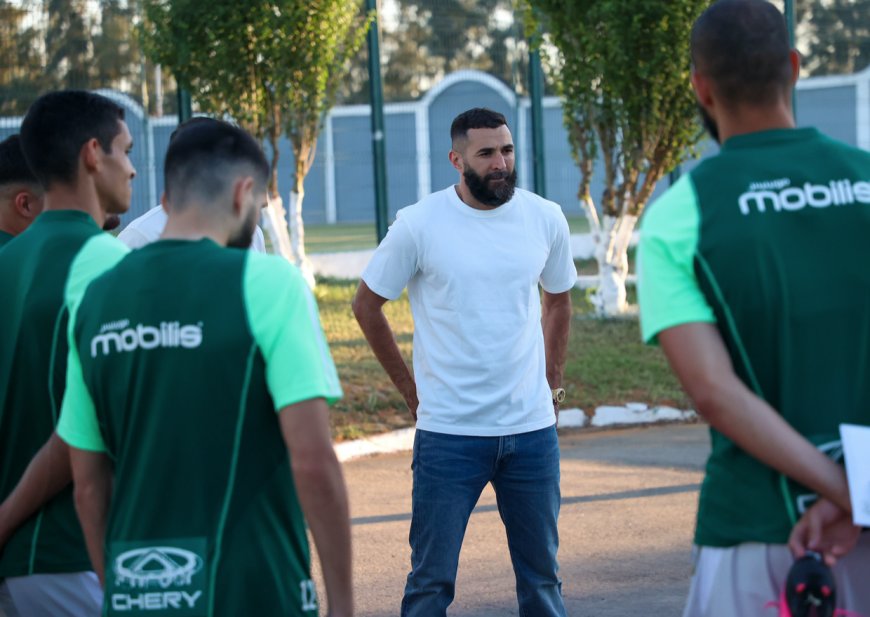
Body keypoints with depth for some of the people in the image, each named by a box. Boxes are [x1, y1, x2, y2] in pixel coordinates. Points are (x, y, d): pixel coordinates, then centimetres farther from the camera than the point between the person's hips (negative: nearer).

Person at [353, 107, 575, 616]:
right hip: (448, 433, -3)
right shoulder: (419, 225, -7)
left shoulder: (546, 219, 2)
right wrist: (410, 388, 3)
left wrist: (552, 381, 14)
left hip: (532, 427, 3)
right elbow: (367, 305, 4)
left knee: (542, 575, 11)